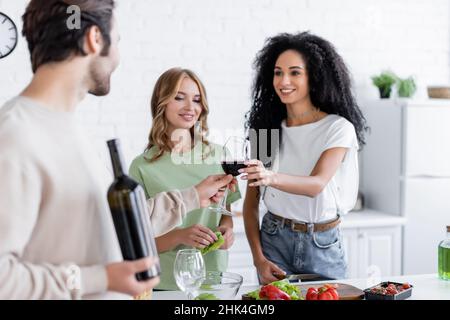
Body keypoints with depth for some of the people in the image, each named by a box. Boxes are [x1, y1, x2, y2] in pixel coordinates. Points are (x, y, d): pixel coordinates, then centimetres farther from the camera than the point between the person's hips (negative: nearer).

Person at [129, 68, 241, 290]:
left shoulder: (217, 155, -1)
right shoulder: (143, 166, -10)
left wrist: (227, 228, -10)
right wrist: (180, 236, -23)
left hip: (214, 279, 3)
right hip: (164, 285, -3)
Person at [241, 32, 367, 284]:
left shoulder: (338, 128, -9)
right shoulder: (265, 129, 1)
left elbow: (317, 183, -25)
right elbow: (251, 202, 2)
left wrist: (272, 177, -43)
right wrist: (258, 258, -8)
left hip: (323, 246, -2)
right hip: (273, 241, 2)